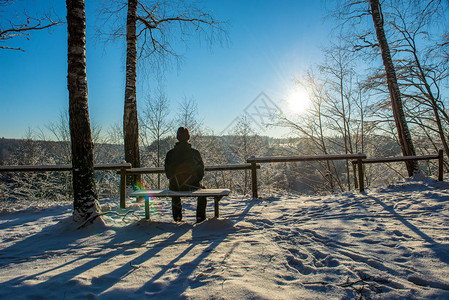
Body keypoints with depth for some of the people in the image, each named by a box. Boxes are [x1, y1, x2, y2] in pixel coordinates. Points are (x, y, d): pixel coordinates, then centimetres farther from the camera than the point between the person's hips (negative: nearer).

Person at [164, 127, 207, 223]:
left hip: (175, 186, 2)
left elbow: (168, 172, 3)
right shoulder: (194, 152, -11)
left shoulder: (170, 153, -6)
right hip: (192, 186, -2)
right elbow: (201, 171, -4)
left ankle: (177, 217, 41)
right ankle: (200, 217, 28)